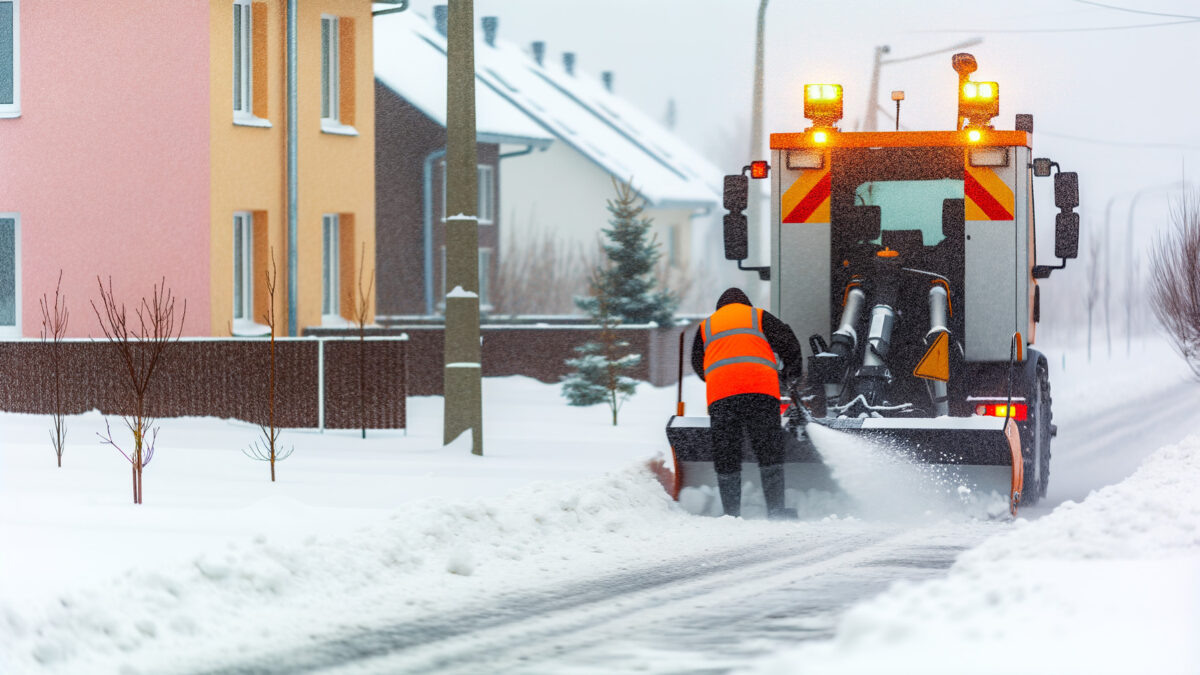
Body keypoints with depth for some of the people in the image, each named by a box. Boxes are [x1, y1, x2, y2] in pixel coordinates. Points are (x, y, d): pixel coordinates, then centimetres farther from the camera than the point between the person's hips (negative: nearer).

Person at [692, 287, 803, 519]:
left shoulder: (706, 326, 27)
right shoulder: (759, 316, 21)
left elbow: (698, 364, 28)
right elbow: (789, 344, 13)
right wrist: (792, 372, 28)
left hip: (720, 395, 1)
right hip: (760, 387, -1)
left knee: (726, 457, 5)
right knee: (770, 453, 1)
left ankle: (732, 514, 0)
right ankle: (776, 509, -8)